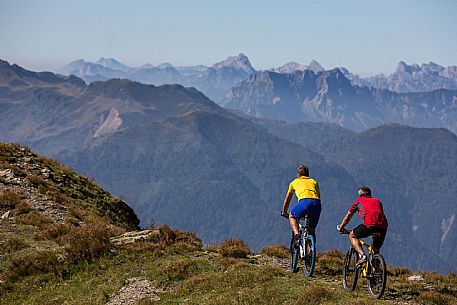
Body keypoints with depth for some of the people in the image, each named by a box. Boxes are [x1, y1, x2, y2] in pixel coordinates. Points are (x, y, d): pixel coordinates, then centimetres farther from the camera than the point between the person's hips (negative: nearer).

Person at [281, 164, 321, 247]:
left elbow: (287, 200, 39)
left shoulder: (294, 182, 29)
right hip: (317, 204, 3)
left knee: (292, 216, 24)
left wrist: (284, 212, 53)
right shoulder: (314, 182, 34)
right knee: (312, 230, 19)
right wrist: (314, 211, 53)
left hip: (305, 201, -3)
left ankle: (297, 235, 0)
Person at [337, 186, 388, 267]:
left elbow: (348, 216, 34)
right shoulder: (377, 201, 32)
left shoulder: (359, 201, 24)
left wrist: (341, 227, 50)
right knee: (376, 251, 23)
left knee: (352, 236, 20)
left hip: (369, 225, -4)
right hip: (383, 227, 4)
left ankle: (362, 255, -1)